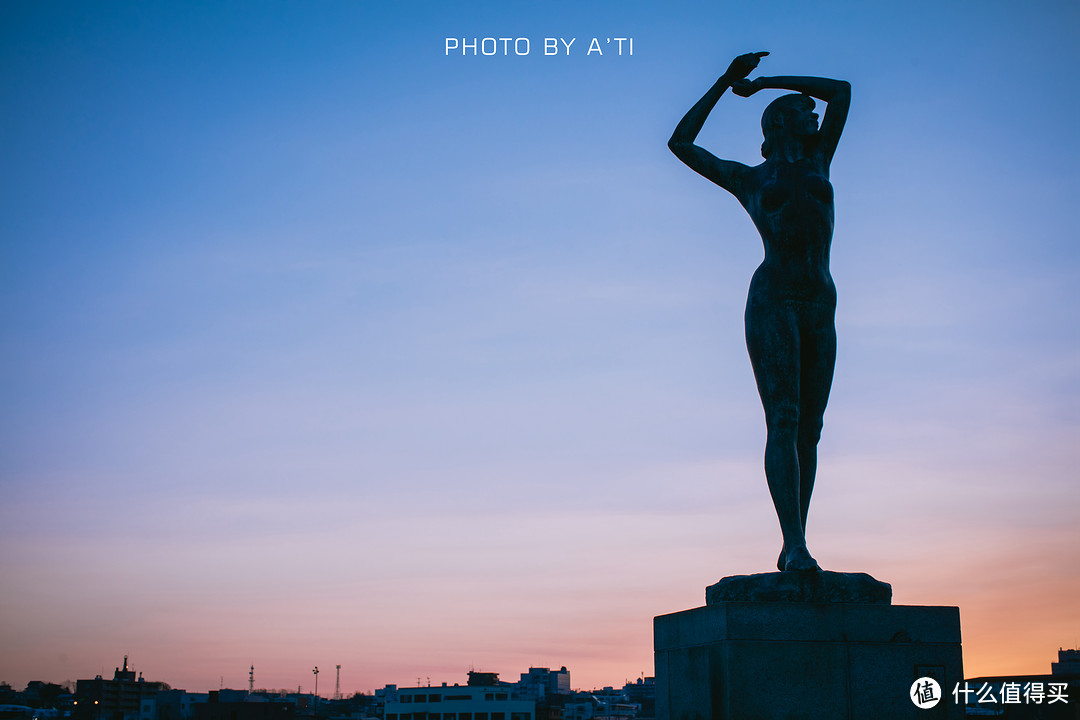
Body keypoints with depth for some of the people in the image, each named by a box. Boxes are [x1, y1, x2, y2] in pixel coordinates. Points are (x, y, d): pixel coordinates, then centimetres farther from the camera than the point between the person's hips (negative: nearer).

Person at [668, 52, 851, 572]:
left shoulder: (816, 163, 22)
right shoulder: (746, 180, 15)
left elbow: (841, 90, 29)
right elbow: (680, 143, 15)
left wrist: (762, 80, 31)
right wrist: (727, 80, 17)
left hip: (820, 309, 5)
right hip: (772, 302, -4)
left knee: (808, 429, 0)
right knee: (783, 422, -17)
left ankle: (792, 549, 3)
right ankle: (796, 546, -24)